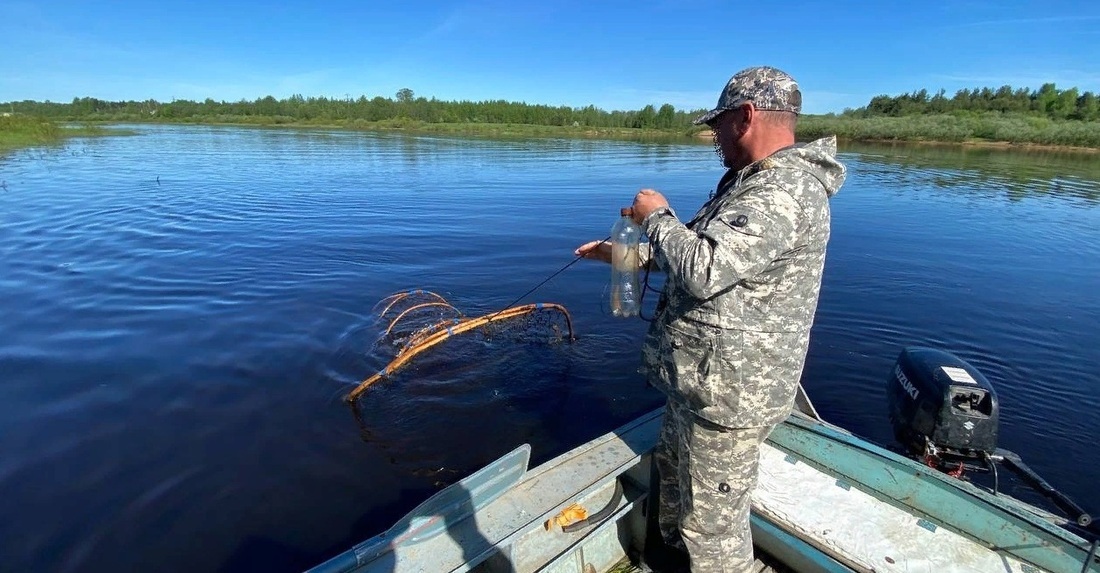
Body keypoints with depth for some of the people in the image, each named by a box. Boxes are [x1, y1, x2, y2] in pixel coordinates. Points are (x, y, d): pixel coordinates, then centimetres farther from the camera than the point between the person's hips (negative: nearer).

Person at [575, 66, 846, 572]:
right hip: (702, 378, 11)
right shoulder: (753, 181, 13)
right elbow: (699, 251, 21)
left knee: (713, 523, 6)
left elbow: (703, 270, -33)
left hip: (727, 393, -11)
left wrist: (656, 216, -15)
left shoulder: (785, 191, -23)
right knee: (672, 465, 29)